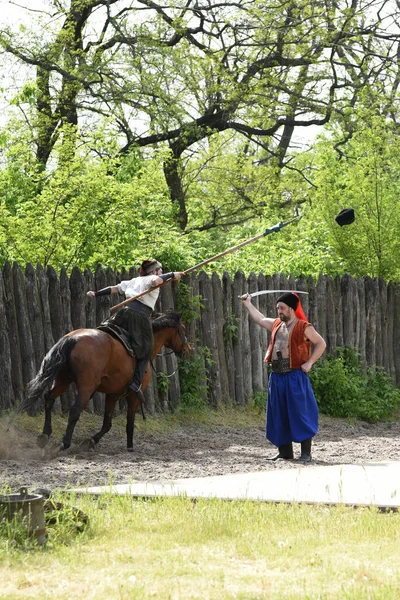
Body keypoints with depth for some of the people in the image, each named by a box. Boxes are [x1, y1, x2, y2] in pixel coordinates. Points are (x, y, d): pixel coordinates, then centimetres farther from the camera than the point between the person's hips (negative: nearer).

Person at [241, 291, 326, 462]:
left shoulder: (303, 327, -4)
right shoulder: (276, 325, 15)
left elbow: (321, 344, -1)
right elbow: (259, 319, 31)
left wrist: (309, 362, -10)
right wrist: (248, 304, 34)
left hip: (295, 377, -7)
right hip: (277, 376, 7)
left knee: (300, 414, -7)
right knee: (279, 415, 9)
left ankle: (306, 453, -4)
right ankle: (284, 451, 18)